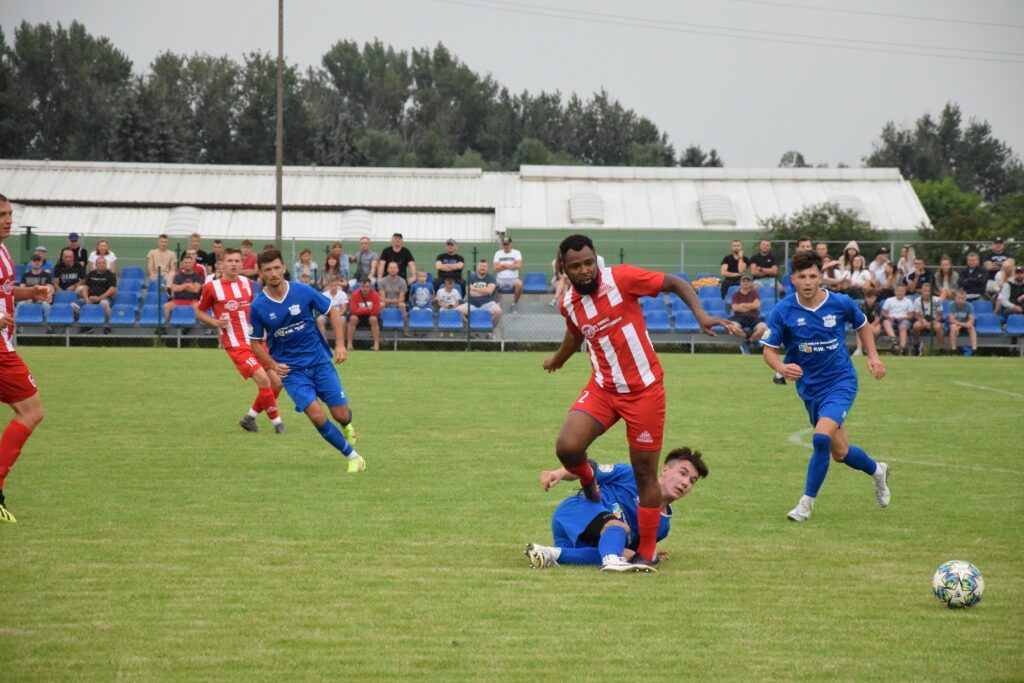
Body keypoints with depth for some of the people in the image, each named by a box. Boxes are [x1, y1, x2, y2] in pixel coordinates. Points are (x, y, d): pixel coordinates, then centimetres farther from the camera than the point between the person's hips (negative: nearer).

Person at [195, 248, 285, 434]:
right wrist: (215, 322, -13)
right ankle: (277, 422, -4)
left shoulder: (247, 283, 8)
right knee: (263, 380, -19)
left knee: (276, 383, 3)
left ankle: (250, 417, 21)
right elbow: (199, 313, 5)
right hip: (236, 345, -6)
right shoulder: (212, 287, -6)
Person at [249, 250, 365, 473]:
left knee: (341, 415, -2)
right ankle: (353, 457, -2)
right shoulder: (258, 306, -9)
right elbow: (256, 342, 3)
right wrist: (273, 365, -12)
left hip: (319, 361, 1)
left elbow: (332, 313, 3)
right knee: (316, 415, -18)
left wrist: (340, 344, -7)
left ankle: (347, 426, 38)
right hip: (291, 369, -1)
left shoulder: (303, 291, -9)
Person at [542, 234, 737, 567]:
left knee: (645, 474, 1)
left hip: (644, 389, -4)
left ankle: (647, 553, 13)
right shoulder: (568, 304, 1)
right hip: (602, 388, 4)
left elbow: (676, 283, -10)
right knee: (567, 448, -18)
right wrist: (557, 360, 43)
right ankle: (588, 482, 17)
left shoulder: (622, 278, -14)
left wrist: (701, 315, -26)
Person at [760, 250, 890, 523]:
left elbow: (861, 324, 12)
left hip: (841, 381, -2)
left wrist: (873, 356, 1)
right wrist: (781, 367, -29)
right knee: (840, 452, 11)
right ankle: (877, 471, 45)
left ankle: (807, 502, -8)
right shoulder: (783, 311, -12)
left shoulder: (841, 303, -10)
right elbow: (769, 350, -8)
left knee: (822, 437, -24)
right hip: (810, 387, 3)